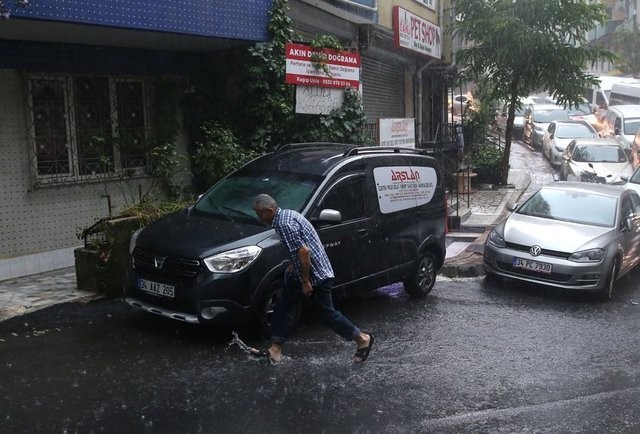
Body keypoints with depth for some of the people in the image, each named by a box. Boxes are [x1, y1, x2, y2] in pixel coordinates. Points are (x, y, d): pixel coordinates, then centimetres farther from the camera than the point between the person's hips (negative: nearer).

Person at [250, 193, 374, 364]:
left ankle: (362, 339, 16)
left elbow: (304, 251, -27)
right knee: (281, 308, 10)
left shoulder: (284, 224, -22)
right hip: (301, 273, 10)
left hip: (316, 275, -10)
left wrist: (305, 282, -20)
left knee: (327, 312, 1)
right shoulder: (287, 214, 10)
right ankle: (275, 350, 14)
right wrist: (293, 265, 20)